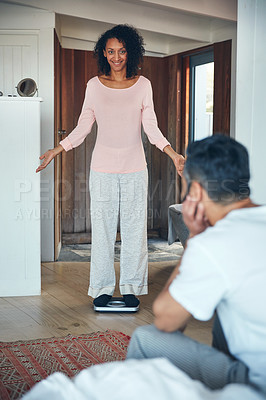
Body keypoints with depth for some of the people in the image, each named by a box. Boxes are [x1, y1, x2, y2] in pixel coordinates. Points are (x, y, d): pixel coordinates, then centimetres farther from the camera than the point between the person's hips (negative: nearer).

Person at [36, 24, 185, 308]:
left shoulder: (142, 85, 3)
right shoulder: (94, 85, 3)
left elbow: (151, 127, 3)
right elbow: (83, 127, 7)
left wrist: (173, 153, -8)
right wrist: (57, 150, 1)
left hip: (134, 168, 0)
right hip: (103, 167, 0)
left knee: (134, 228, 4)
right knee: (102, 229, 3)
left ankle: (131, 287, 17)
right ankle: (102, 288, 15)